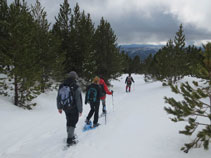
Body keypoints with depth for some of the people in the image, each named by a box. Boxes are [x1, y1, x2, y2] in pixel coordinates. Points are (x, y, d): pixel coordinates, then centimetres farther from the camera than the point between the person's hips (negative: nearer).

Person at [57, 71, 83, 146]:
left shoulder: (61, 86, 1)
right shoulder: (76, 87, -17)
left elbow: (58, 98, 9)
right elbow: (79, 100, -15)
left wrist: (59, 107, 20)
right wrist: (80, 110, -6)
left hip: (65, 108, 6)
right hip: (73, 109, -5)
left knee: (69, 121, 22)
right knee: (73, 122, 5)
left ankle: (70, 135, 35)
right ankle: (70, 140, 5)